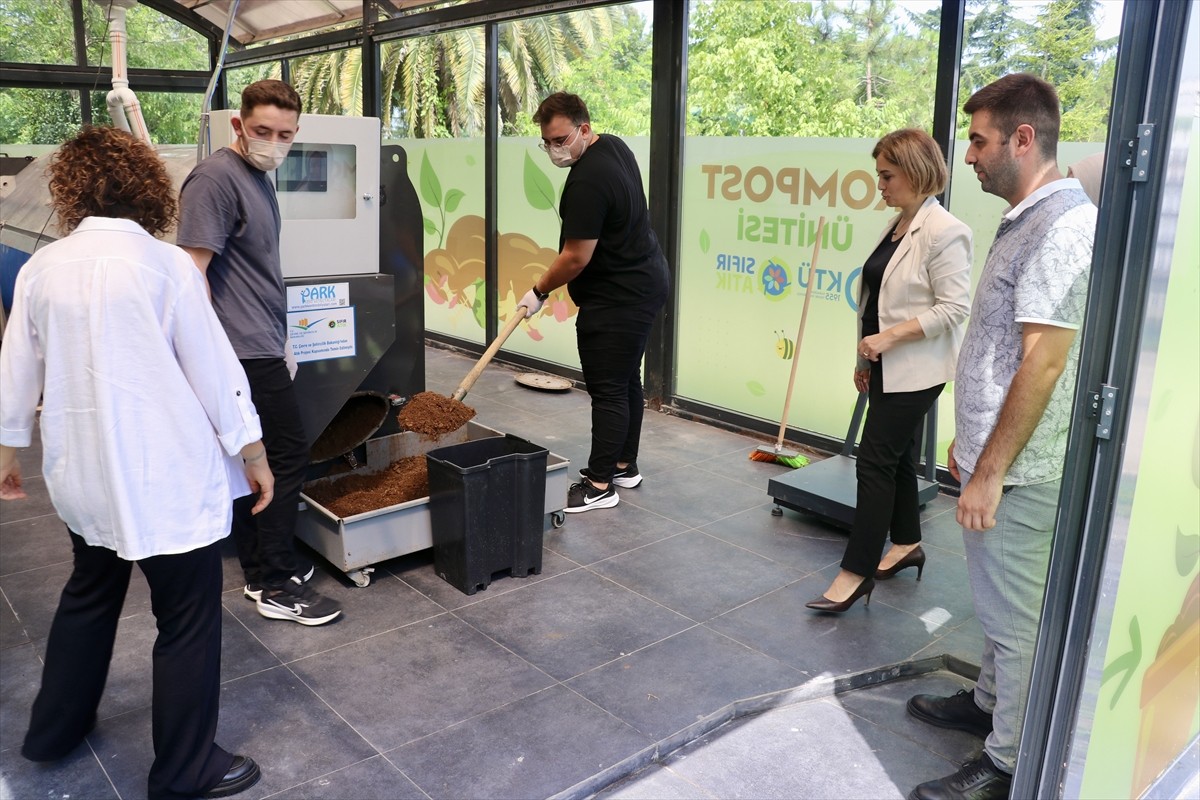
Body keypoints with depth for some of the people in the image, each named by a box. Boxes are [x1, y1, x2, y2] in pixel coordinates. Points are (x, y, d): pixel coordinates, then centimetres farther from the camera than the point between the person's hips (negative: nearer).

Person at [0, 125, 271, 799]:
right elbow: (213, 366, -11)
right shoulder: (165, 264, -13)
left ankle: (55, 730, 45)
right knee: (188, 620, 8)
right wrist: (252, 451, -2)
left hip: (81, 470, 6)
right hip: (169, 475, -6)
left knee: (90, 593, 28)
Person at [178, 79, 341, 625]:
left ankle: (261, 573, 24)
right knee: (287, 456, -4)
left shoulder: (259, 179, 16)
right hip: (245, 353, -9)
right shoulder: (216, 179, -13)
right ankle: (276, 585, 7)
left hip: (261, 347, 9)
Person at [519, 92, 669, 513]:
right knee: (627, 380, 16)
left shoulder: (588, 181, -24)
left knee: (608, 390, -6)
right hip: (643, 283, 11)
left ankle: (600, 484, 1)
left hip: (616, 299, -11)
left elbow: (576, 258, -22)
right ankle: (625, 466, 28)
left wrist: (538, 291, -7)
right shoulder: (615, 145, 8)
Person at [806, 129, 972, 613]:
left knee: (876, 461, -8)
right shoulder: (896, 226, 11)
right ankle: (906, 544, 32)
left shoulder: (943, 232, -16)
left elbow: (954, 308, -19)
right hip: (886, 365, 9)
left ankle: (856, 572, 0)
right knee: (896, 456, 16)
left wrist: (891, 335, -22)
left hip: (914, 370, -9)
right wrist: (865, 357, 16)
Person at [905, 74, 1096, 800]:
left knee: (1018, 616, 4)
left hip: (1019, 472, -9)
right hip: (997, 455, 9)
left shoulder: (1062, 228, -20)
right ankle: (993, 701, 41)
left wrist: (989, 473, -20)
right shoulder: (1030, 221, 11)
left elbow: (1042, 365, -24)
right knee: (1001, 604, 23)